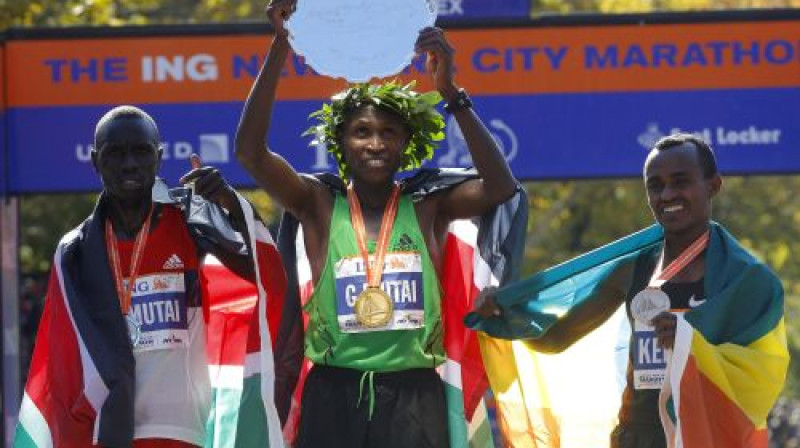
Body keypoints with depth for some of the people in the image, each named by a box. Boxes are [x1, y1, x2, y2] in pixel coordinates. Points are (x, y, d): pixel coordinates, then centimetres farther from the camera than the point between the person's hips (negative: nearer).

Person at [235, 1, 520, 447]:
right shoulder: (319, 204, 4)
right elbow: (251, 151, -8)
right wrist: (280, 46, -17)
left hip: (413, 397, 0)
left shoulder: (427, 207, 5)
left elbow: (500, 187, -10)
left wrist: (451, 92, -17)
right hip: (334, 395, 0)